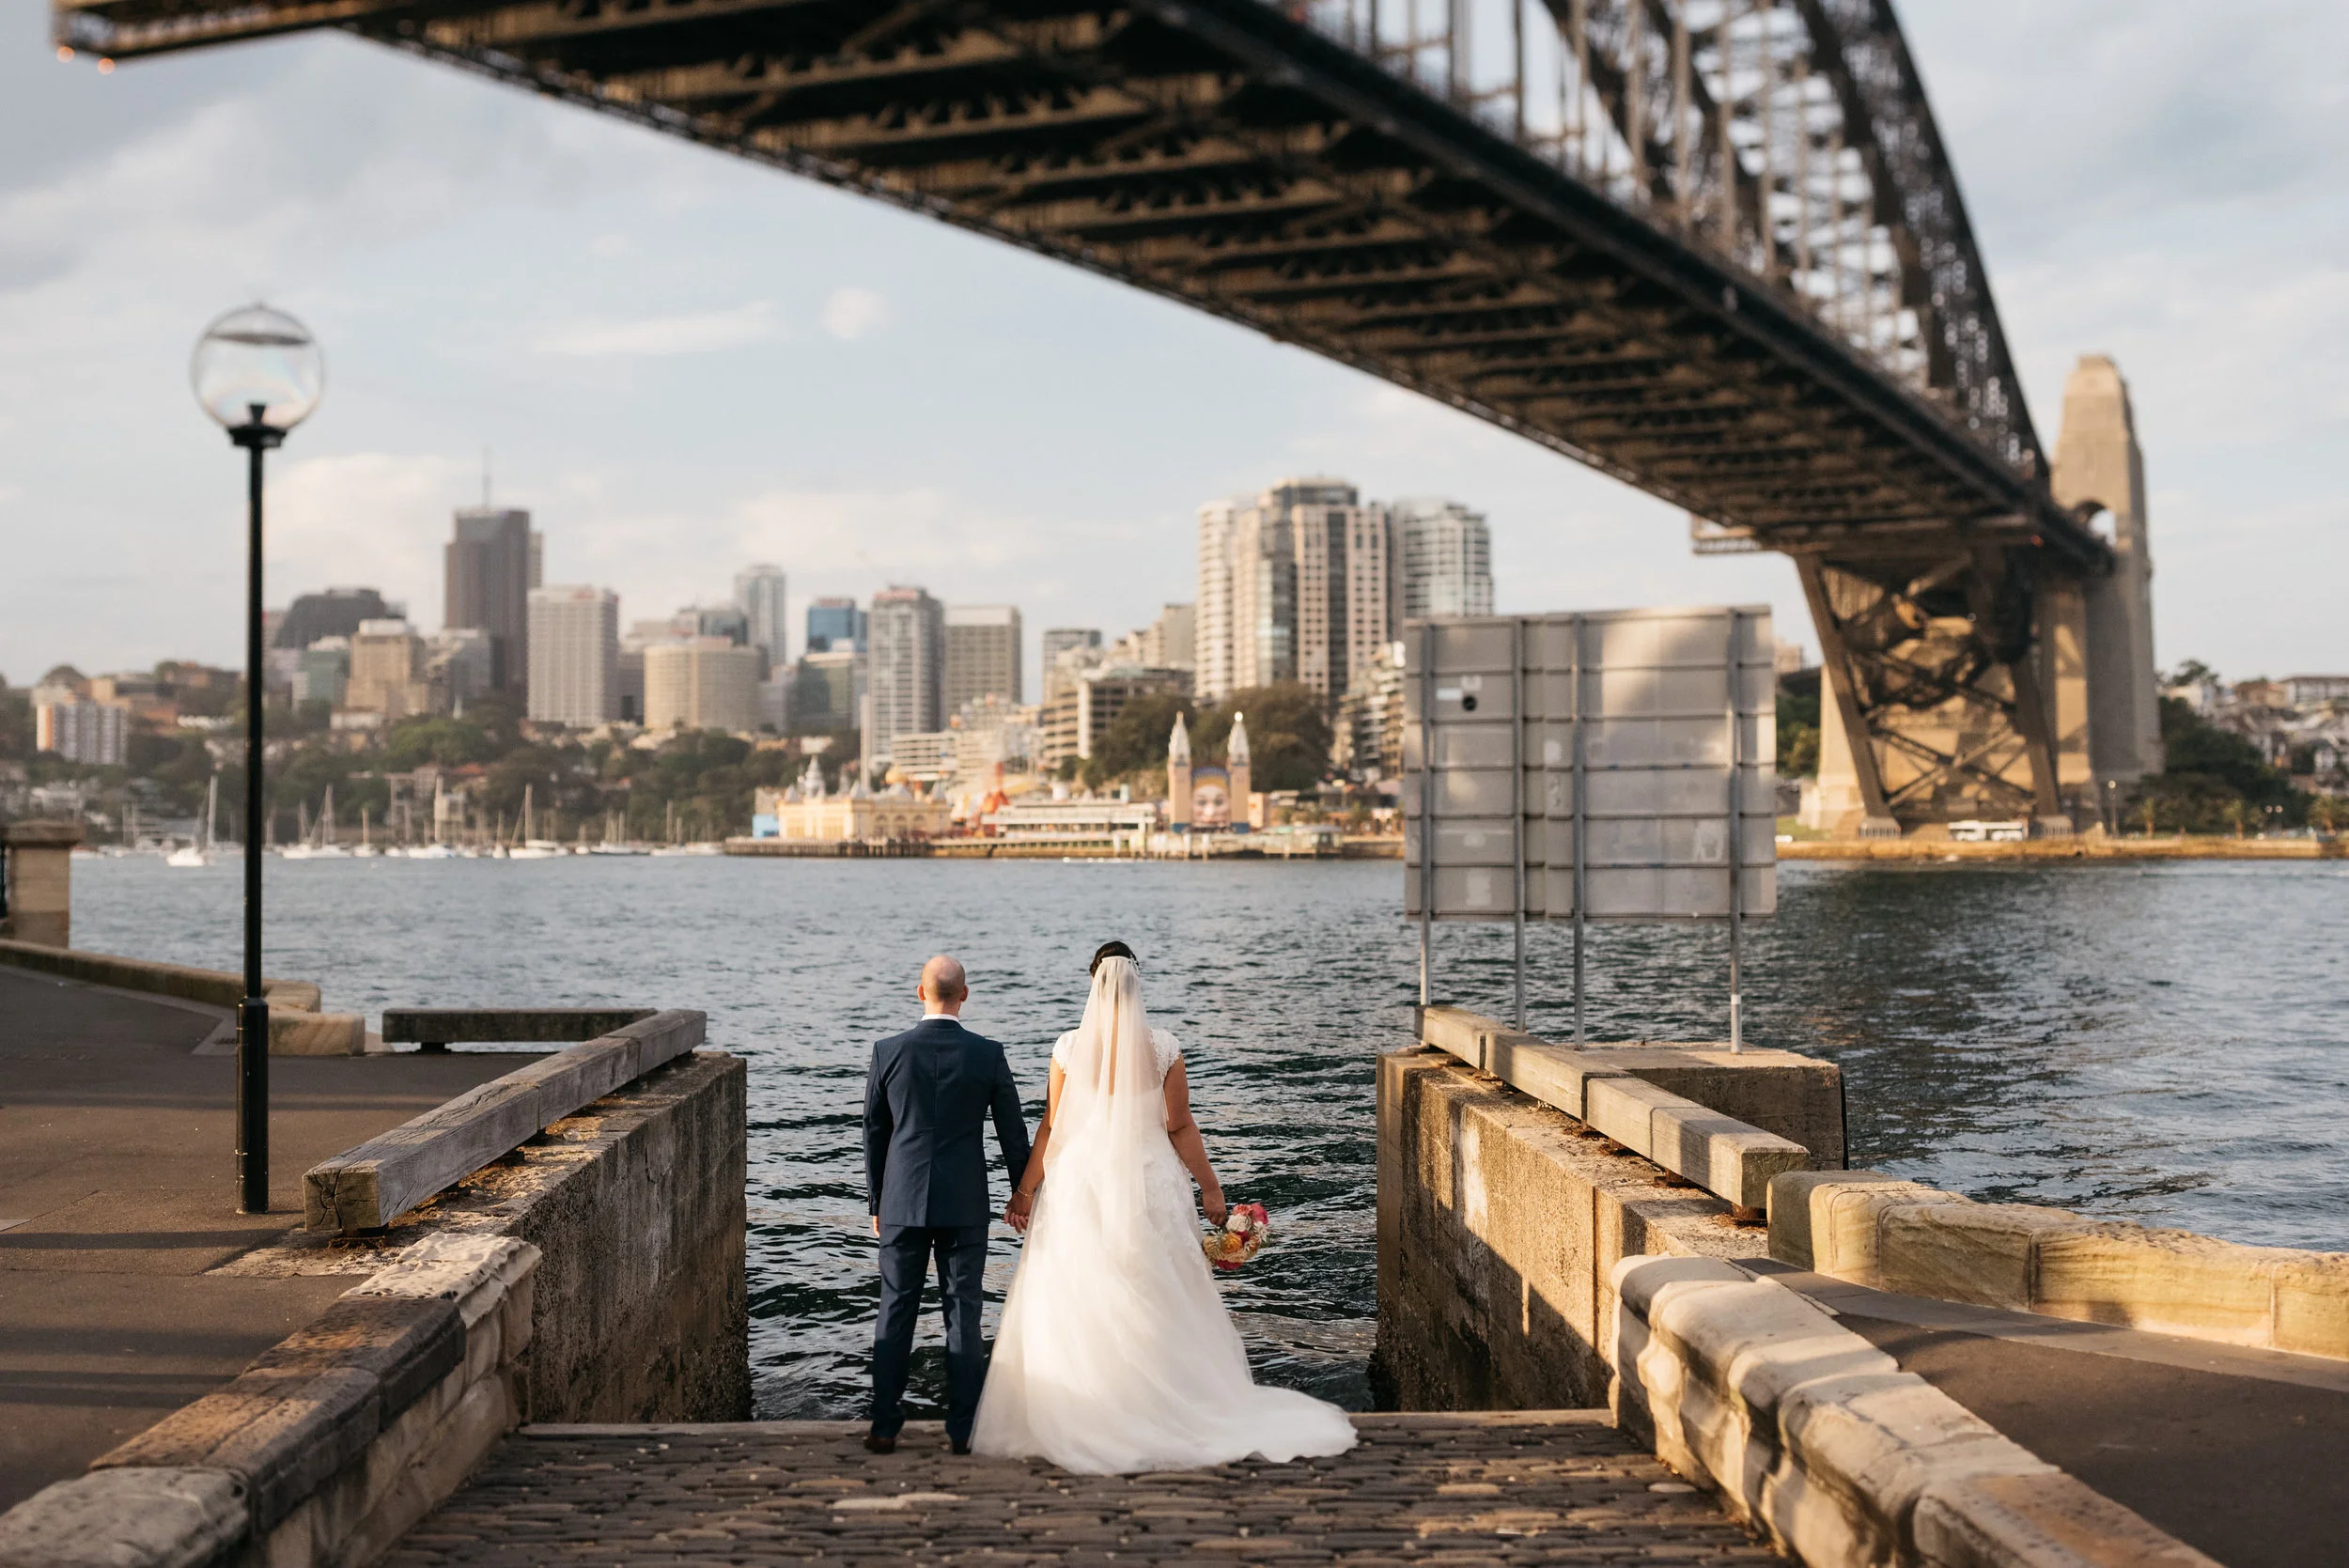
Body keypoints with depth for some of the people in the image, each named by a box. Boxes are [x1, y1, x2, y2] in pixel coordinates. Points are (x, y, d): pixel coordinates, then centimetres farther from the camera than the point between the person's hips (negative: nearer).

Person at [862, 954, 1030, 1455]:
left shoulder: (888, 1052, -3)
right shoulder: (988, 1054, -5)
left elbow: (874, 1134, 4)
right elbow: (1013, 1133, 1)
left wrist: (876, 1202, 14)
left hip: (902, 1202, 1)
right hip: (965, 1205, -1)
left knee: (896, 1311, 7)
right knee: (963, 1312, 5)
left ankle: (884, 1427, 10)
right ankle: (964, 1428, 8)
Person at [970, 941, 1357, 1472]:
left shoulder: (1070, 1048, -6)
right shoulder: (1162, 1047, -5)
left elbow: (1053, 1126, -3)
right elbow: (1180, 1128, -2)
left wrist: (1026, 1189, 7)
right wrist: (1210, 1187, 7)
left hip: (1082, 1184, -1)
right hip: (1151, 1184, 1)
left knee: (1079, 1308, 7)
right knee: (1157, 1303, 10)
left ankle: (1083, 1423, 9)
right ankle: (1161, 1410, 12)